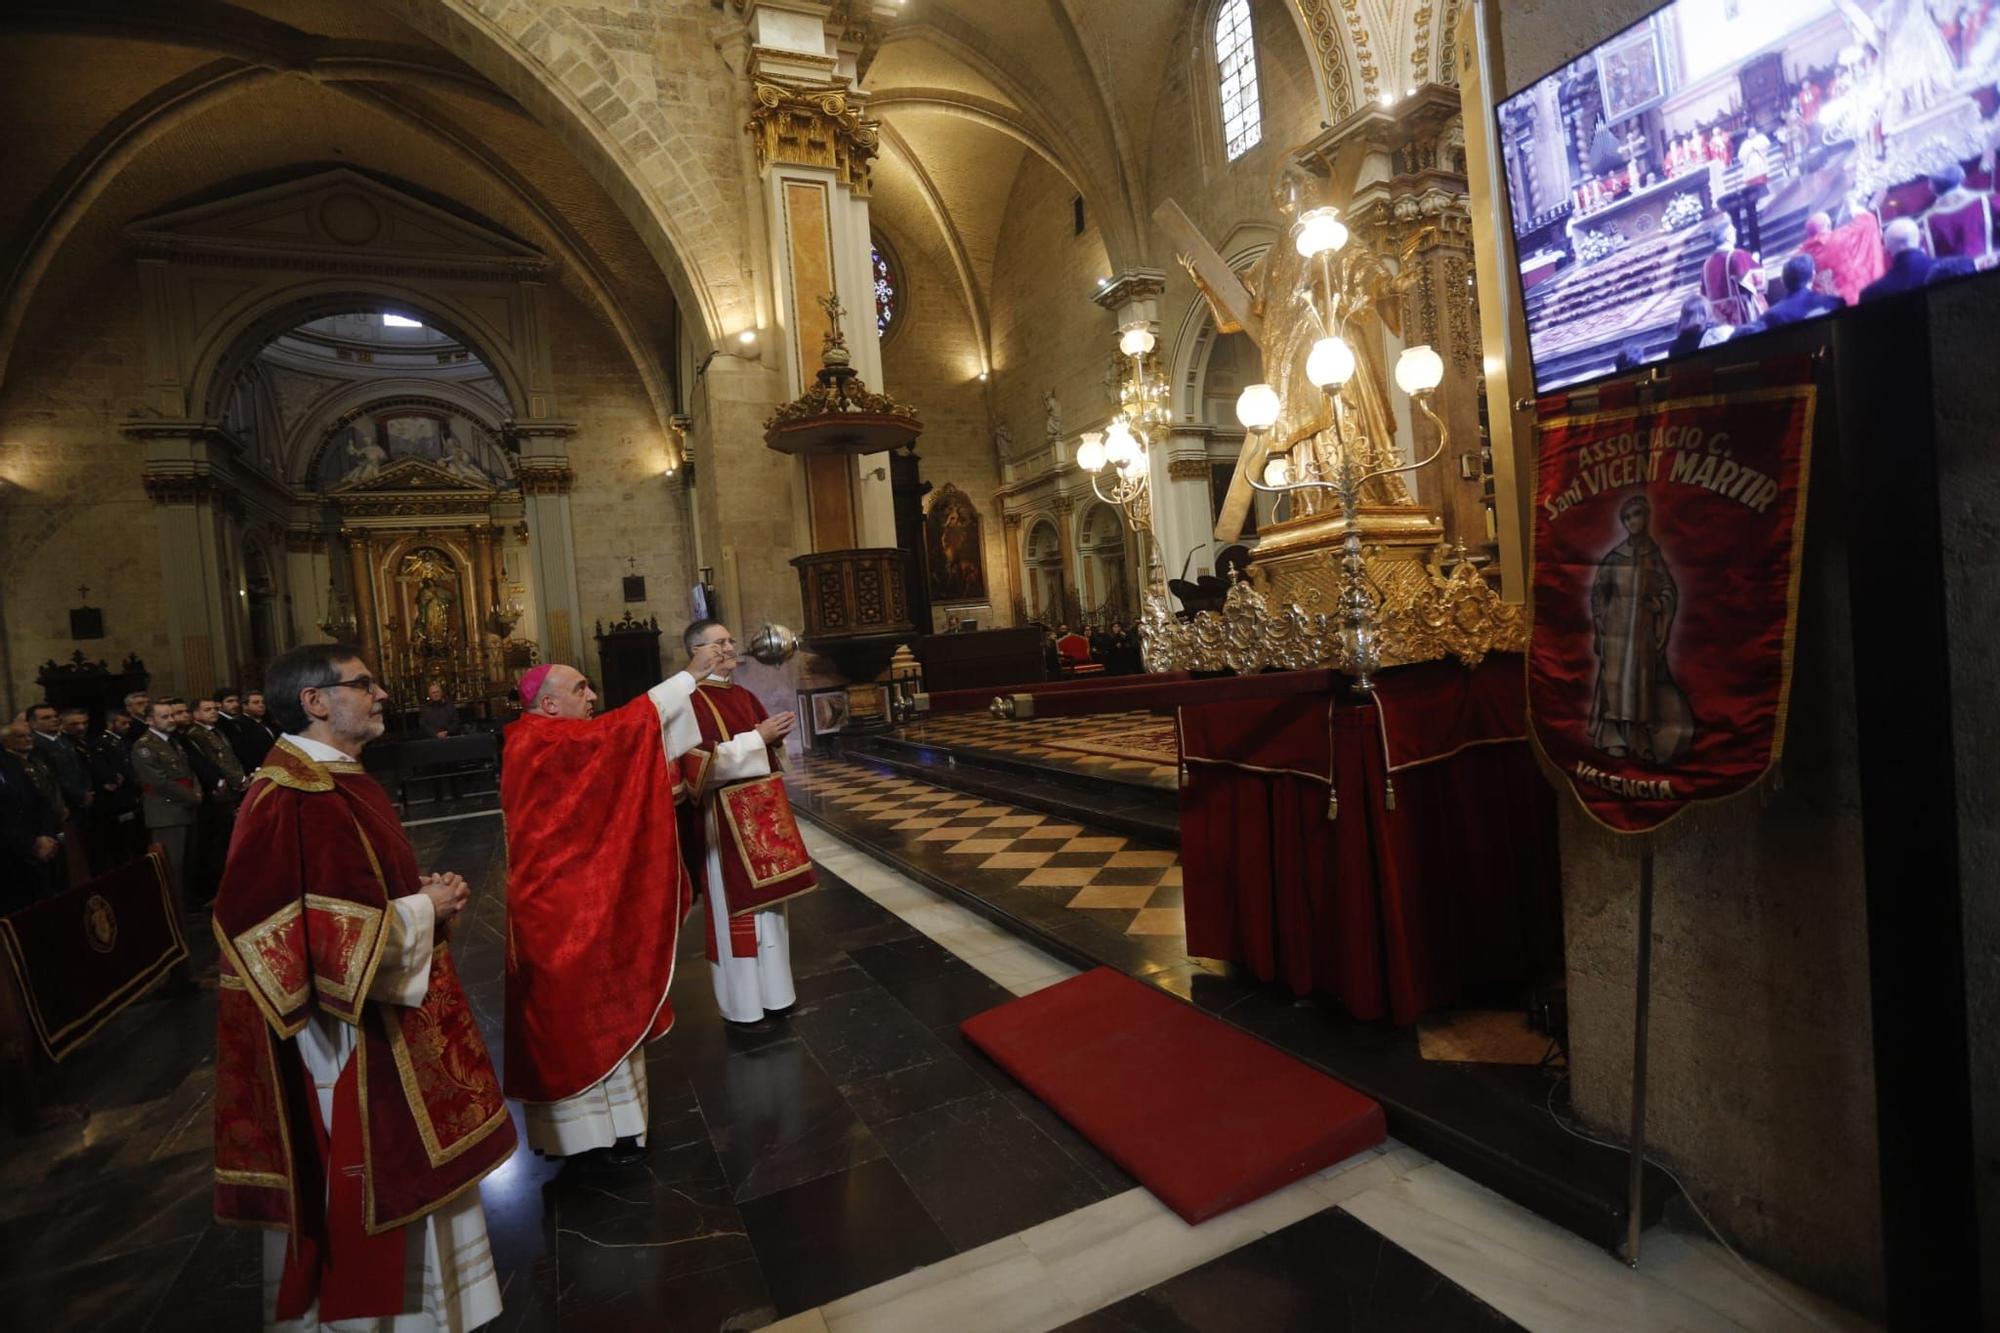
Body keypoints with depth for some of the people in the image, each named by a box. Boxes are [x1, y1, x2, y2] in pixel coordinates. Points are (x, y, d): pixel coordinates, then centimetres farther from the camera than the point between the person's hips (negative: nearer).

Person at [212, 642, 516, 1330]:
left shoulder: (339, 779, 7)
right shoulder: (288, 801, -24)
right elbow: (322, 937, -28)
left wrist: (424, 891, 1)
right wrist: (425, 910, -17)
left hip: (385, 1015, 10)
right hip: (349, 1034, -10)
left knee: (405, 1164, 23)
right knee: (362, 1176, 8)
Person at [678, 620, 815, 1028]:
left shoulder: (744, 696, 12)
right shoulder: (691, 701, -13)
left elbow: (770, 750, 16)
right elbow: (703, 764, -23)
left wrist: (776, 735, -6)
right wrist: (758, 738, -22)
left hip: (764, 811, 8)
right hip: (726, 819, -8)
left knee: (767, 900, 15)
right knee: (738, 906, 2)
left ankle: (773, 989, 29)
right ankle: (744, 1003, 16)